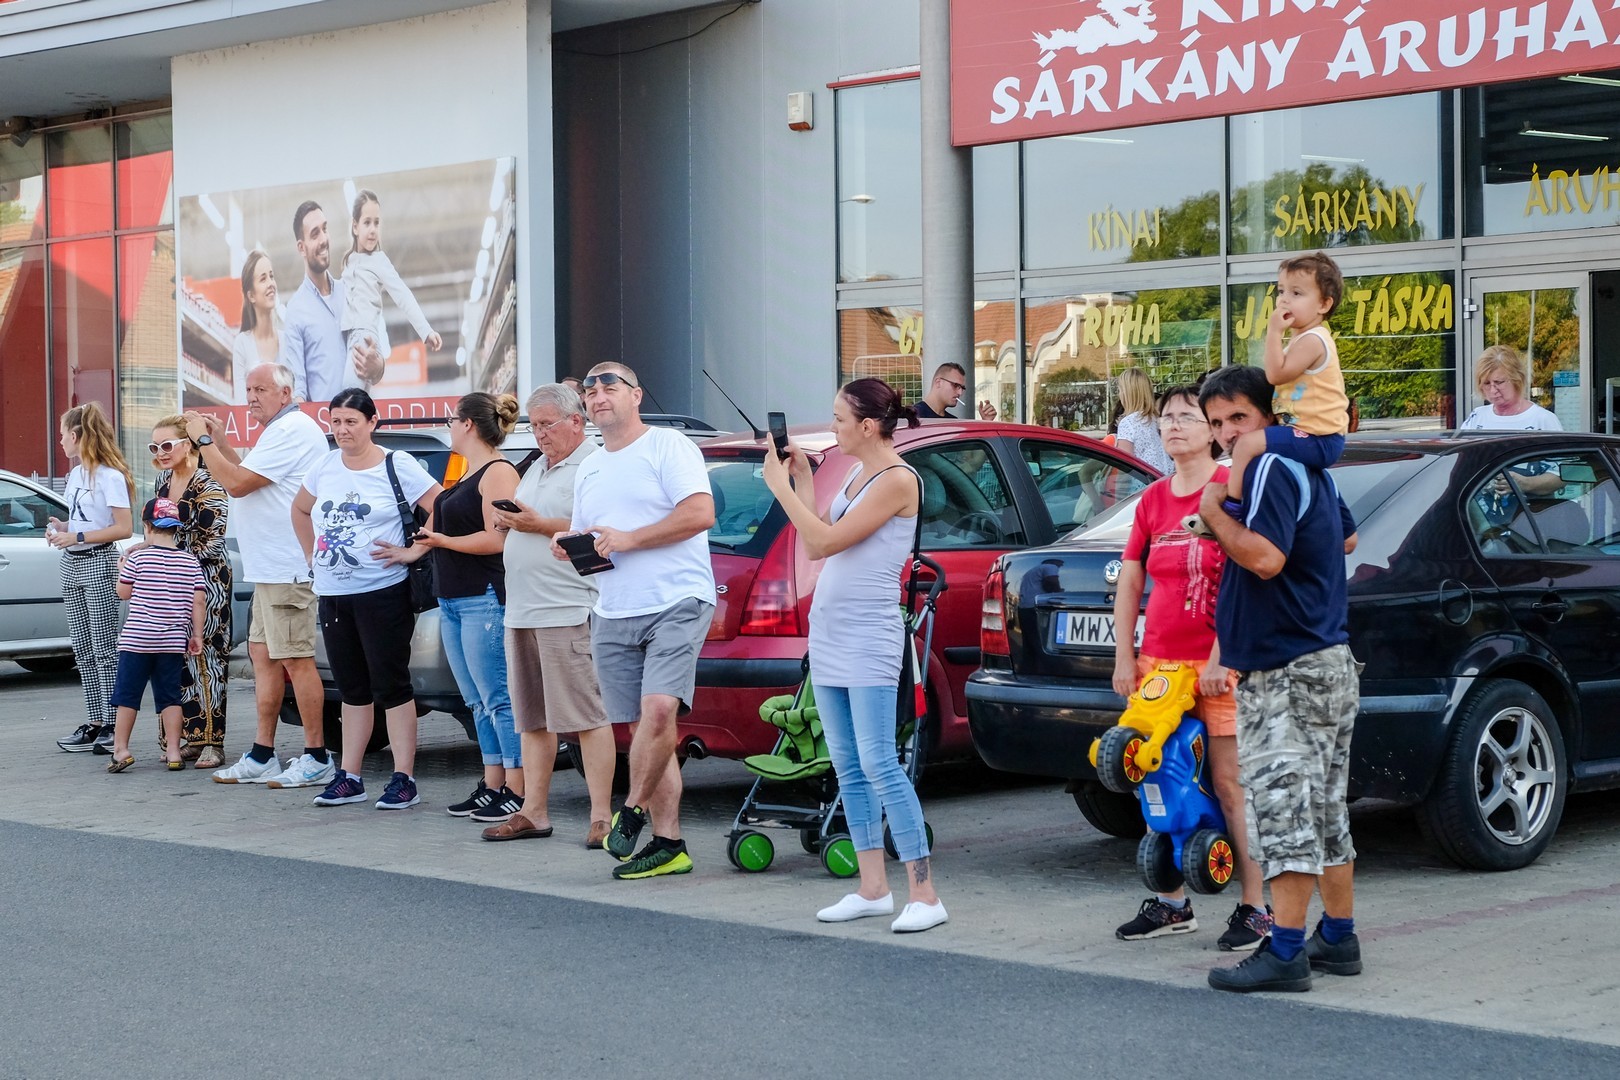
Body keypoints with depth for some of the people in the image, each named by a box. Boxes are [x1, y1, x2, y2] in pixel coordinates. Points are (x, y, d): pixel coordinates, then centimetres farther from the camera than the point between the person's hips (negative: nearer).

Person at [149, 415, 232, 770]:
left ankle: (213, 741, -6)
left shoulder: (207, 485, -14)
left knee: (207, 658, -7)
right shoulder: (162, 482, 10)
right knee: (179, 660, 6)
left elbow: (210, 544, -16)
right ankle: (191, 737, 12)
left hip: (207, 580, -7)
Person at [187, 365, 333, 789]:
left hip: (287, 570, -11)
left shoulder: (291, 430, -15)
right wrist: (219, 440, 15)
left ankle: (316, 759, -6)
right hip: (270, 567, 11)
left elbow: (236, 483, -19)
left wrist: (203, 440, -9)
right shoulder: (280, 431, 21)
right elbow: (247, 479, 25)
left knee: (295, 660, -9)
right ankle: (262, 756, 16)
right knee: (263, 656, 12)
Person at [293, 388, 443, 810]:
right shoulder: (325, 467, 10)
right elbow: (300, 509, 26)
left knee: (391, 686, -4)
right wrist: (310, 554, 17)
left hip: (382, 593, -6)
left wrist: (414, 551, -14)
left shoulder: (397, 467, -7)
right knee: (352, 688, 12)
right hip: (332, 594, 6)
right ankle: (349, 778, 17)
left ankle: (404, 780, -2)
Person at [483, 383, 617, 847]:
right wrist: (507, 521, 8)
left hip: (568, 612, -9)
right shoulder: (536, 469, 22)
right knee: (532, 719, 11)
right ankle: (533, 812, 15)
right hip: (522, 611, 9)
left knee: (585, 716, -9)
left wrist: (540, 525, -17)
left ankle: (601, 816, -8)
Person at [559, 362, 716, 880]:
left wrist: (629, 539, -15)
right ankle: (668, 844, 6)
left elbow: (700, 513, -14)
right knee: (644, 728, 4)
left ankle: (631, 812, -7)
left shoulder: (667, 445, -3)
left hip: (676, 603, -7)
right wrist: (568, 546, 5)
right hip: (613, 617, 7)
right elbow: (582, 536, 30)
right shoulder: (588, 469, 21)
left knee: (659, 709, -23)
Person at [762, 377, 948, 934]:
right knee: (848, 767, 9)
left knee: (878, 764, -13)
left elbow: (826, 541, -17)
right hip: (829, 633, 9)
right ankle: (873, 888, 14)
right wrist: (801, 481, 10)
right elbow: (816, 546, 13)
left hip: (869, 637, -9)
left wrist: (781, 487, -9)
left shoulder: (897, 480, -12)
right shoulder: (856, 475, 15)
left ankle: (924, 894, -12)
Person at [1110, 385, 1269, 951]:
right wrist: (1124, 658, 8)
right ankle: (1172, 903, 19)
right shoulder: (1152, 500, 12)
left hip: (1218, 664, -6)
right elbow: (1129, 585, 15)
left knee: (1229, 783, -5)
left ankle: (1256, 909, 0)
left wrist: (1221, 658, -18)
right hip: (1158, 661, 6)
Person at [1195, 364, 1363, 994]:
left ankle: (1285, 952, -14)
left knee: (1283, 805, -12)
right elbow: (1346, 537, 33)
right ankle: (1338, 939, 23)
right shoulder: (1309, 470, 17)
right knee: (1324, 809, 16)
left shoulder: (1271, 470, -15)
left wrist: (1213, 511, -16)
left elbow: (1265, 558, -27)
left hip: (1289, 674, -11)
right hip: (1327, 661, 11)